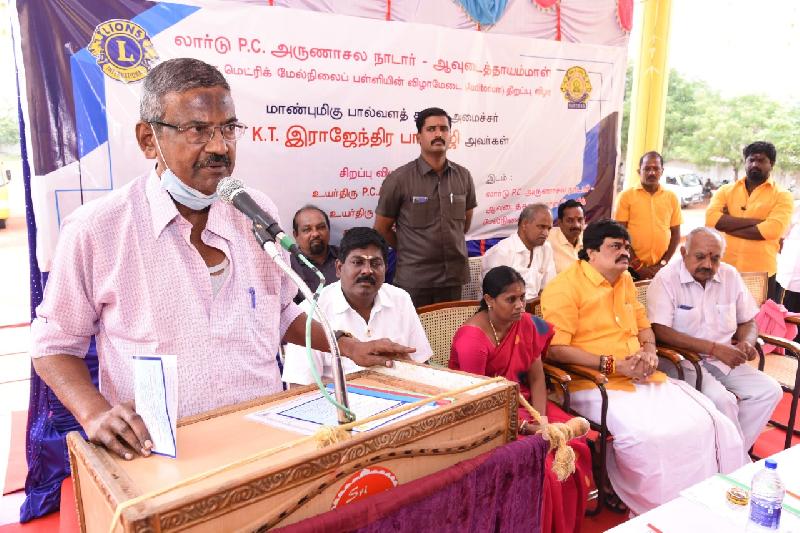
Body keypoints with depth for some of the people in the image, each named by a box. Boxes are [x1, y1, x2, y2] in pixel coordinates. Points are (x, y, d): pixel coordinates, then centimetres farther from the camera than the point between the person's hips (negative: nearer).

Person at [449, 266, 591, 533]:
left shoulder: (526, 324, -2)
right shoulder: (472, 339, -22)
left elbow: (536, 379, 1)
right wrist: (525, 426, -23)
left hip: (520, 403, 6)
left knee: (573, 444, -10)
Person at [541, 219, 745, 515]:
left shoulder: (625, 280, 16)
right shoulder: (565, 287, -9)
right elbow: (555, 349, -15)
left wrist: (649, 351, 4)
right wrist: (614, 366, -17)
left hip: (641, 378, 8)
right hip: (596, 385, -7)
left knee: (704, 422, -9)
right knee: (648, 437, -28)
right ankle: (658, 512, -3)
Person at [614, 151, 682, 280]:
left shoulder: (671, 197, 6)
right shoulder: (627, 195, -1)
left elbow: (675, 234, 9)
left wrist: (663, 264, -2)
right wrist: (637, 265, -9)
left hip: (661, 269, 2)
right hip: (633, 267, -2)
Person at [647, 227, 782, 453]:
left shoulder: (730, 276, 6)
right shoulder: (666, 279, -12)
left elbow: (748, 322, 16)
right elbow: (660, 331, -21)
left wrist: (747, 343, -8)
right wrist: (714, 348, -23)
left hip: (725, 359, 7)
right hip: (682, 360, -6)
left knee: (770, 390, -11)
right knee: (722, 399, -27)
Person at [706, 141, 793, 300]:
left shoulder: (782, 196, 1)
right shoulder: (725, 190, 7)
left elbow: (771, 230, -16)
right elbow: (711, 219, -11)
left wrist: (727, 226, -11)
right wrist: (756, 221, -16)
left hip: (761, 274, -2)